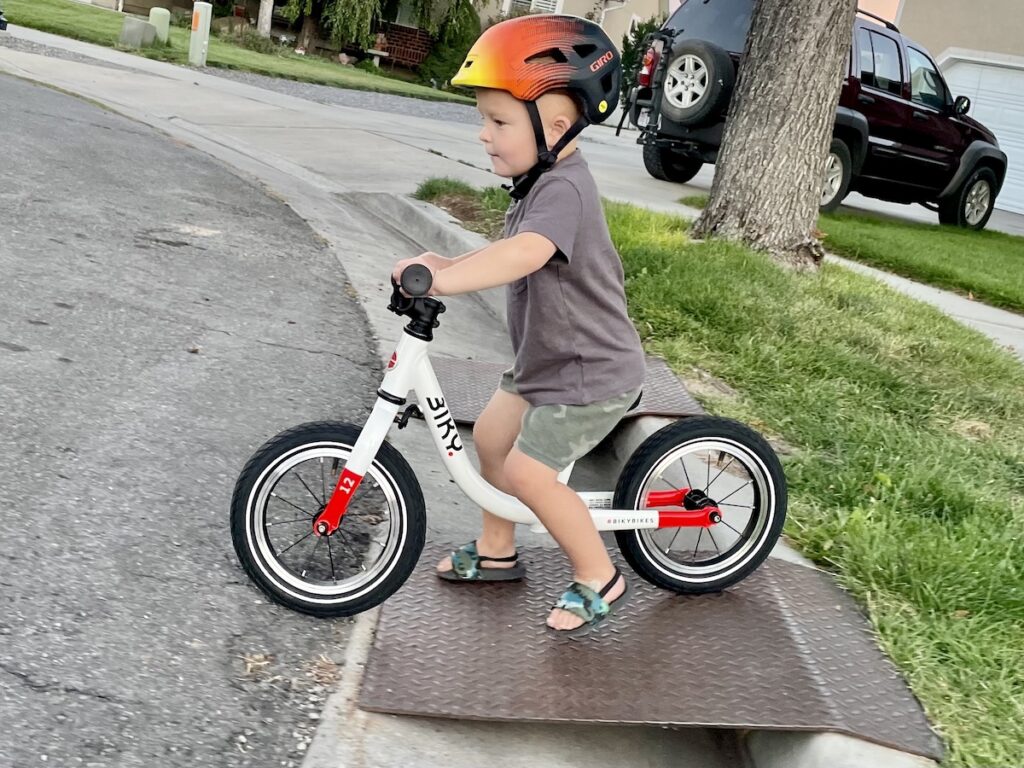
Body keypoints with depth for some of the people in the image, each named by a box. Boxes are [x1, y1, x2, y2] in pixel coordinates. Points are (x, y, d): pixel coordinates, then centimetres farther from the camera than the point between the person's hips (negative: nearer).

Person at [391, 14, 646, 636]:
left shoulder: (562, 189, -27)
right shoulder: (544, 180, 5)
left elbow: (525, 254, -47)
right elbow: (512, 253, 17)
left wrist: (440, 280, -54)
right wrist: (449, 264, 5)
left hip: (591, 374, -10)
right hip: (549, 359, 10)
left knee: (529, 472, -8)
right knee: (490, 437, 16)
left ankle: (599, 579, 11)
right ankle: (496, 551, 35)